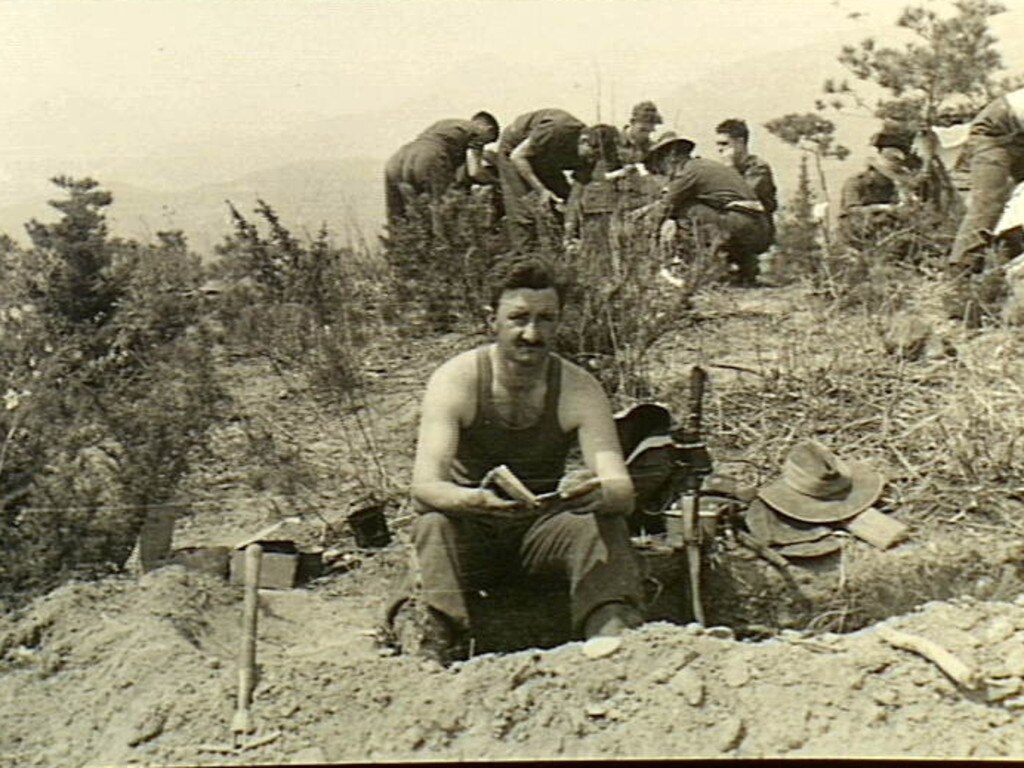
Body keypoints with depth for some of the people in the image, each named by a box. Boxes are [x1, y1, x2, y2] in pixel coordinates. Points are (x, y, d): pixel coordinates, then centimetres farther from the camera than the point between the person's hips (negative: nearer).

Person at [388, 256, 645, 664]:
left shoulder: (580, 390, -14)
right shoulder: (455, 381, -18)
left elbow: (622, 491, -24)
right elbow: (424, 486, -29)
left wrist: (600, 493, -50)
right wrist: (478, 501, -52)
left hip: (542, 529, 1)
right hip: (470, 530, -1)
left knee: (605, 523, -28)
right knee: (434, 522, -33)